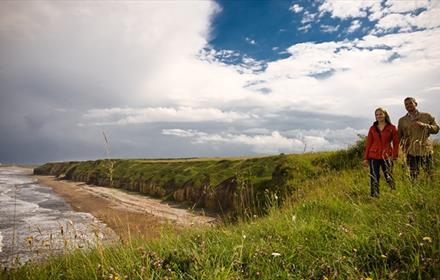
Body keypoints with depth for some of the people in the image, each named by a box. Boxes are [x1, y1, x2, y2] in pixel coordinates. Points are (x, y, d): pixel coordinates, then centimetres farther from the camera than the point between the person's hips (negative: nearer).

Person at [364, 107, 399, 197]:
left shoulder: (392, 128, 3)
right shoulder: (372, 128, 8)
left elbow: (396, 143, 4)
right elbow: (368, 143, 9)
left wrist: (394, 155, -6)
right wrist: (366, 158, 6)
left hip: (386, 156, -1)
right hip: (374, 156, 2)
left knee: (389, 178, 2)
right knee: (374, 179, 0)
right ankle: (374, 197, 5)